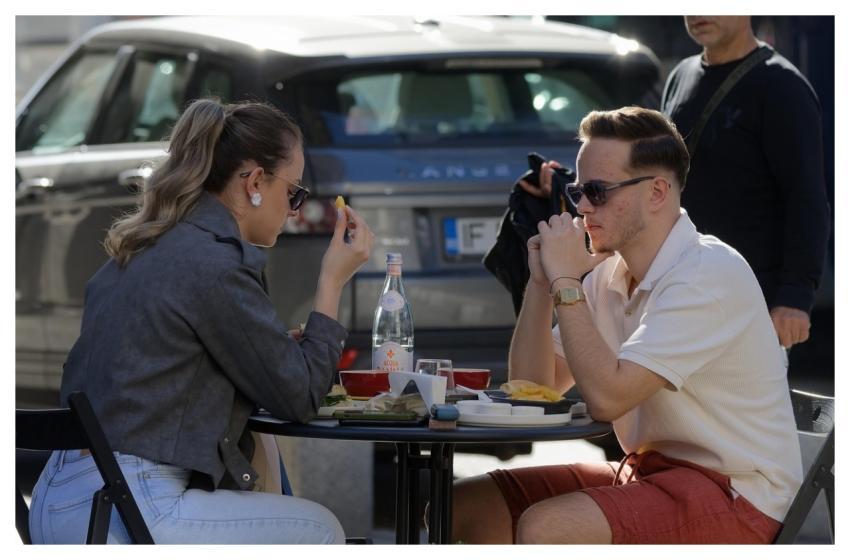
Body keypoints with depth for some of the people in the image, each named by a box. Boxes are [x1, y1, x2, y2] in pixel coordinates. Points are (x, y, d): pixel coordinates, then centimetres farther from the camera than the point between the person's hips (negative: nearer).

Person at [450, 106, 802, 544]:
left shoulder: (710, 274, -18)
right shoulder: (610, 274, 9)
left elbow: (606, 397, -27)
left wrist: (565, 282, -18)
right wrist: (541, 278, -3)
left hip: (734, 496, -9)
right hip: (648, 472, 9)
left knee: (546, 529, -29)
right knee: (467, 505, 0)